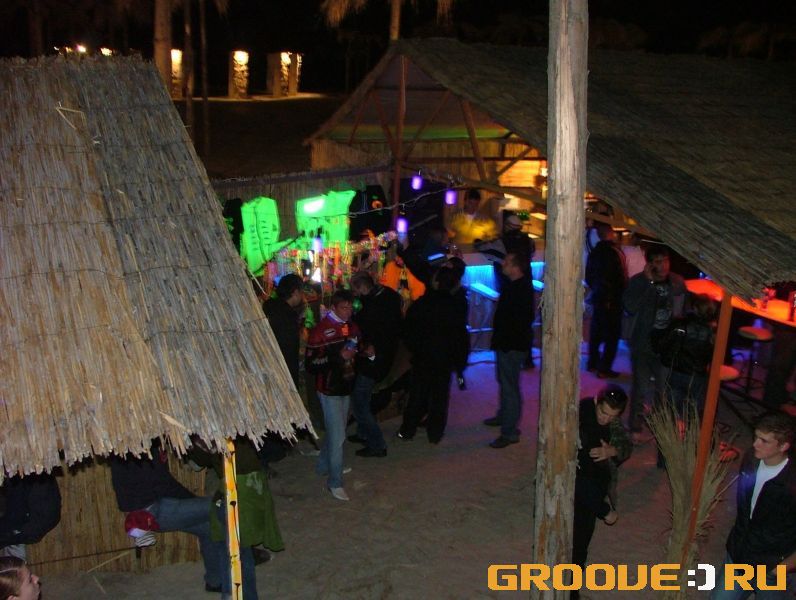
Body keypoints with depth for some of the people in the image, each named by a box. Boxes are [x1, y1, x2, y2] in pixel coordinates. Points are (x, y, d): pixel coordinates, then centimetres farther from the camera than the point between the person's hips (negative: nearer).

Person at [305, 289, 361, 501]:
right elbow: (310, 364, -19)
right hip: (330, 389, -7)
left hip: (346, 387, 7)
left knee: (334, 430, 19)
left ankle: (323, 465, 38)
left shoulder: (352, 327, 6)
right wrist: (338, 357, -26)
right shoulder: (320, 331, -16)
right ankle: (335, 482, 6)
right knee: (337, 436, -5)